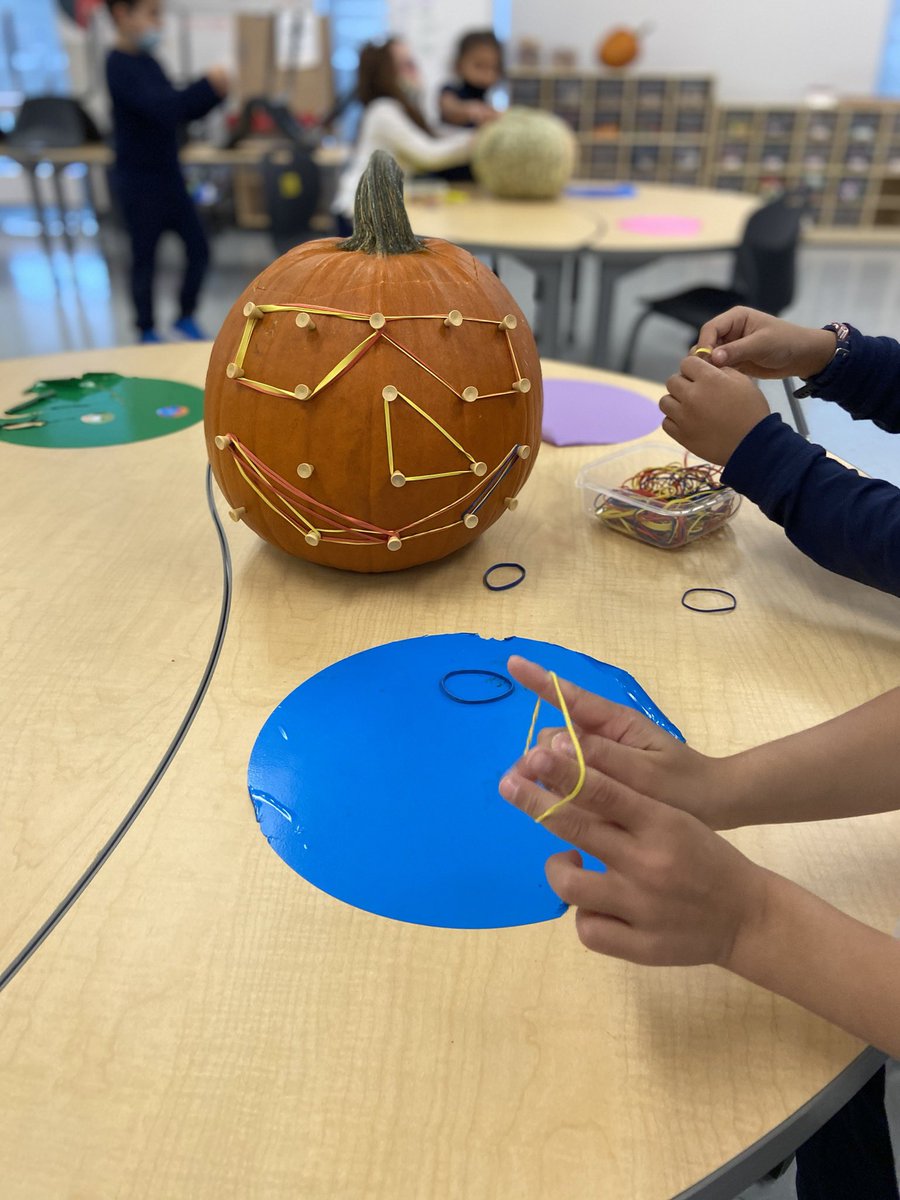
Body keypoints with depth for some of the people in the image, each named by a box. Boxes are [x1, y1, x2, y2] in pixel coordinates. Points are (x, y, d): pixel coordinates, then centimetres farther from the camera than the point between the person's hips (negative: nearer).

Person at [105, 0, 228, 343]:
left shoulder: (148, 62, 11)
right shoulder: (120, 65, -15)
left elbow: (184, 111, 15)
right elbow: (161, 108, -29)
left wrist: (216, 92, -1)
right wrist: (208, 84, -29)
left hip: (168, 176, 8)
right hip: (139, 181, -8)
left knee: (198, 249, 7)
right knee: (145, 259, 3)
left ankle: (185, 317, 24)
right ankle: (147, 331, 17)